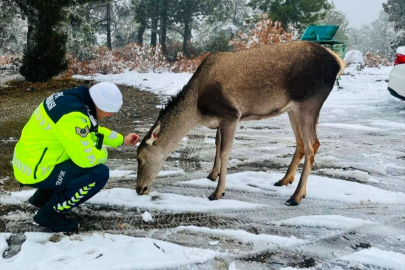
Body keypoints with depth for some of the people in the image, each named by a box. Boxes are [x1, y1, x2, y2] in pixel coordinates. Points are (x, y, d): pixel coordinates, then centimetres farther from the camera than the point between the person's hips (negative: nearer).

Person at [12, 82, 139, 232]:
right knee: (100, 173, -15)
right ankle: (51, 213, -2)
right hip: (35, 172, -10)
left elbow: (93, 131, 18)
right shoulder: (72, 116, -29)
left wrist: (122, 140, 16)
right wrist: (103, 153, -4)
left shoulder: (75, 98, 1)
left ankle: (42, 196, 22)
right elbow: (87, 158, -26)